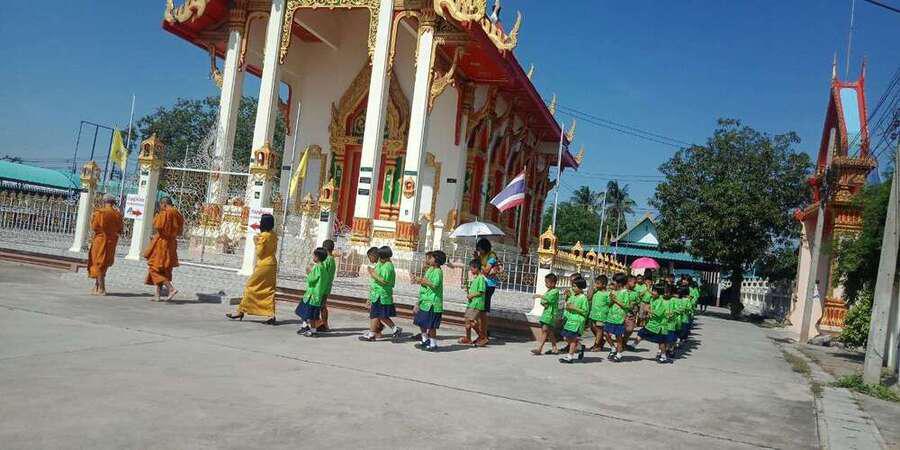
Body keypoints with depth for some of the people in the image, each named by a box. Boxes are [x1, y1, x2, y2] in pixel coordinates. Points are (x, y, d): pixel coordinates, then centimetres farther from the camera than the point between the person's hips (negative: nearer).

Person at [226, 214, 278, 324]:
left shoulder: (263, 236, -14)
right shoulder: (274, 235, 7)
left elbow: (259, 253, -15)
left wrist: (256, 243, -2)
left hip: (263, 265, -7)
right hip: (272, 264, 7)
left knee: (250, 286, 3)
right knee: (269, 290, 7)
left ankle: (241, 311, 9)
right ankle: (271, 315, 0)